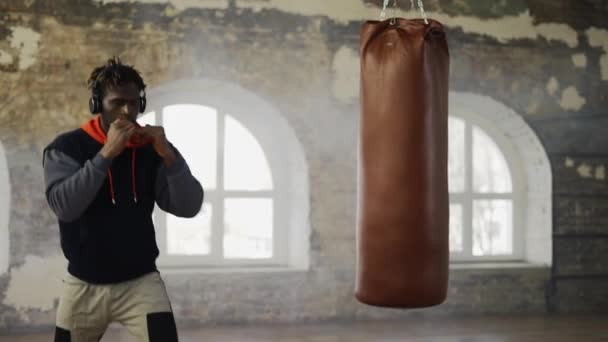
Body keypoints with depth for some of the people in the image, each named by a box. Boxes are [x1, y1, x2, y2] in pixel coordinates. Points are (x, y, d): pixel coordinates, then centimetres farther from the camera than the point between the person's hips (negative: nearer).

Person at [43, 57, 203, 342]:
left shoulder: (151, 149, -1)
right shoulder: (66, 147, -7)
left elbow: (189, 207, -8)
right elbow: (63, 207, -22)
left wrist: (168, 156, -22)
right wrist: (106, 154, -27)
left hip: (141, 282, 0)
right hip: (84, 284, 0)